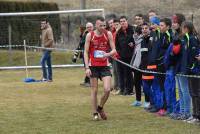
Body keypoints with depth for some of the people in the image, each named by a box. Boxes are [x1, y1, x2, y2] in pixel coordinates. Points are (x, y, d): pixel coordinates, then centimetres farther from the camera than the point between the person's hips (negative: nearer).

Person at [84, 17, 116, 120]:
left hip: (105, 66, 1)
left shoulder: (108, 34, -1)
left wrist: (108, 54, -23)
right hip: (93, 66, -1)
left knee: (107, 89, -10)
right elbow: (86, 52, -2)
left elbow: (114, 50, 0)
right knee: (94, 90, 3)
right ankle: (95, 113, 13)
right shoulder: (90, 35, -3)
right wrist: (87, 67, -10)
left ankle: (100, 107, 15)